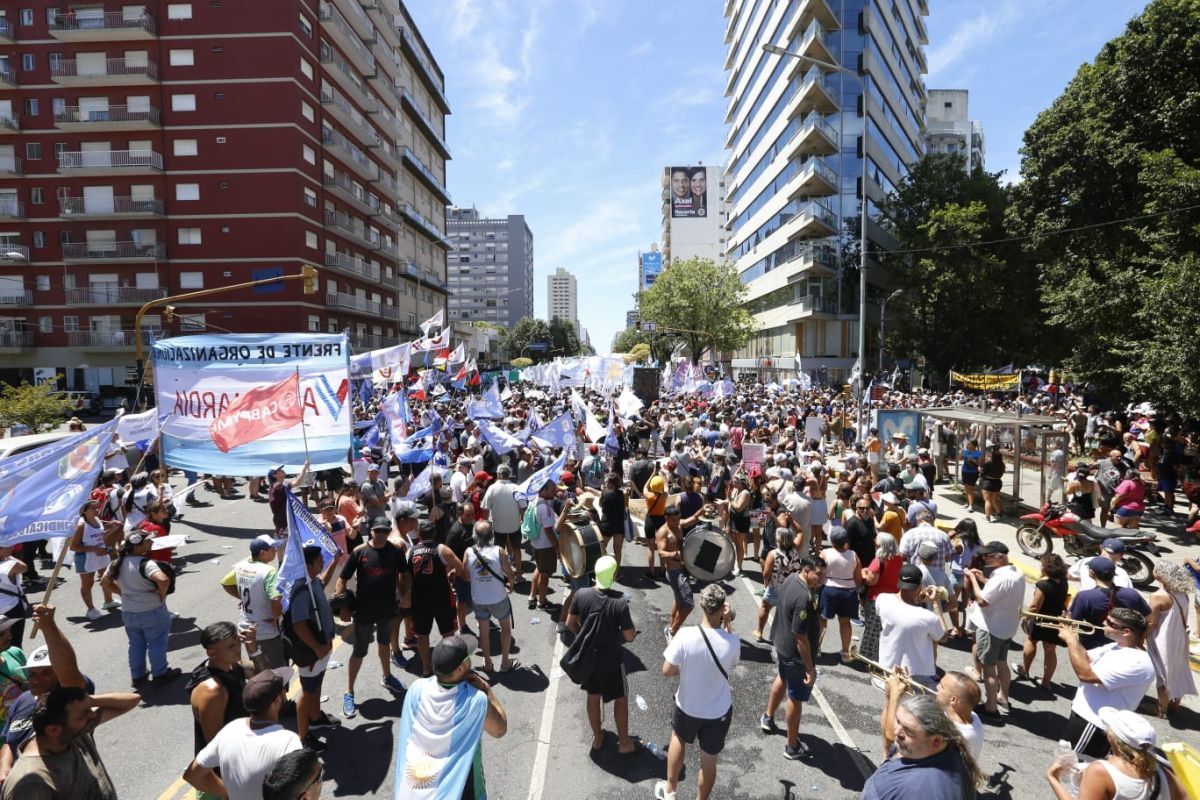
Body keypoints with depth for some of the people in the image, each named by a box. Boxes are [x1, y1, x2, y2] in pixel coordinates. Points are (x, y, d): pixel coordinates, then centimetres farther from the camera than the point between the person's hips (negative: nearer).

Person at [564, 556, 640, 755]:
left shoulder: (581, 595, -15)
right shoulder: (619, 601, -26)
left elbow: (570, 624, -3)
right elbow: (629, 636, -18)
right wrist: (632, 632, 5)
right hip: (611, 660, -4)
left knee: (593, 696, 23)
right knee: (621, 698, 18)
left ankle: (597, 738, 40)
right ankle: (624, 743, 32)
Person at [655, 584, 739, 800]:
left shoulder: (685, 635, -28)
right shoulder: (733, 642, -24)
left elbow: (667, 671, -19)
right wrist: (728, 623, -10)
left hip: (687, 707, 1)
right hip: (719, 712, -1)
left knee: (678, 739, 31)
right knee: (709, 761, 21)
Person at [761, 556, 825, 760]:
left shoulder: (792, 578, -5)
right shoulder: (804, 598, -34)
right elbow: (800, 637, -29)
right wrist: (810, 668, -20)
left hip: (782, 643, 9)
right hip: (795, 652, -9)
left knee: (783, 679, 32)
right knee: (796, 698, 10)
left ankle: (768, 718, 52)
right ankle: (793, 747, 28)